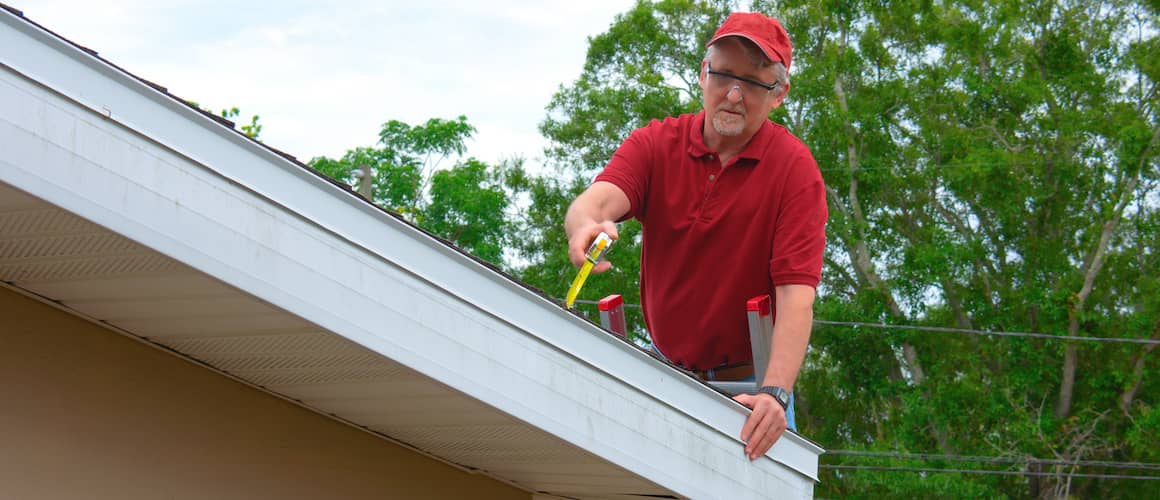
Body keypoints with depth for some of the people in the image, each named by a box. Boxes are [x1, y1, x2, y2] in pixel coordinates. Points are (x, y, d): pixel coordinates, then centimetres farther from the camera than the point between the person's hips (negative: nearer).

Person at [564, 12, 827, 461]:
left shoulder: (794, 168, -11)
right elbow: (599, 198, -22)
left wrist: (774, 393, -34)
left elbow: (795, 296, -20)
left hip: (748, 385, -2)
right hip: (664, 372, 2)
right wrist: (587, 225, -48)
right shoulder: (656, 144, -2)